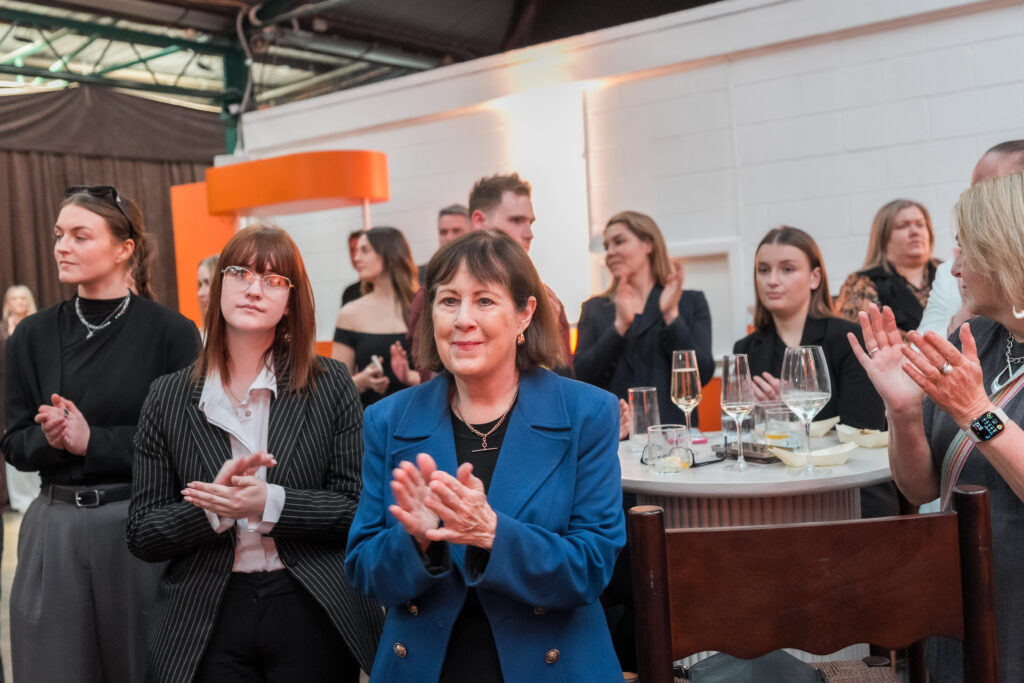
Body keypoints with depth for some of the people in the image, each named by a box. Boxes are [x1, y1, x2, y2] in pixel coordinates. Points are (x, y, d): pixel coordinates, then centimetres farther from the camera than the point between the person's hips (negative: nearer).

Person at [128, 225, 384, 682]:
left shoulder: (330, 384, -3)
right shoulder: (168, 397, 1)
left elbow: (360, 507, -6)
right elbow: (141, 536, 0)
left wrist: (270, 504, -20)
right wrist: (212, 509, -18)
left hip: (313, 615, -1)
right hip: (207, 624, 1)